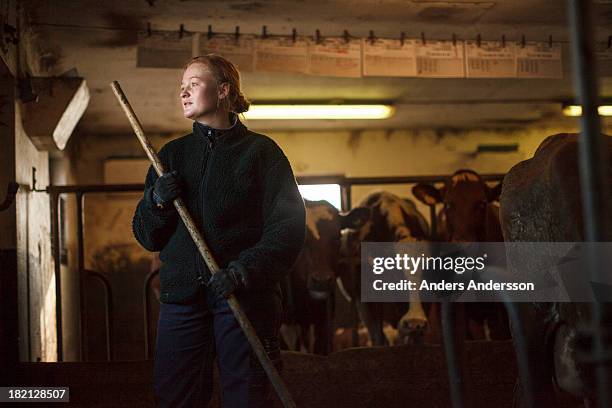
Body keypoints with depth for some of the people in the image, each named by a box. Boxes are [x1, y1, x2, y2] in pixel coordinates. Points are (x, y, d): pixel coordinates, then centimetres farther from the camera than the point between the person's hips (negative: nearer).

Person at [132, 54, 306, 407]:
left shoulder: (260, 151, 4)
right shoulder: (173, 154, 17)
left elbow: (288, 226, -5)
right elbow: (147, 238, 17)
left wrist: (246, 270, -20)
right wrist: (156, 202, -4)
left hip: (245, 298, -3)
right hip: (182, 295, 3)